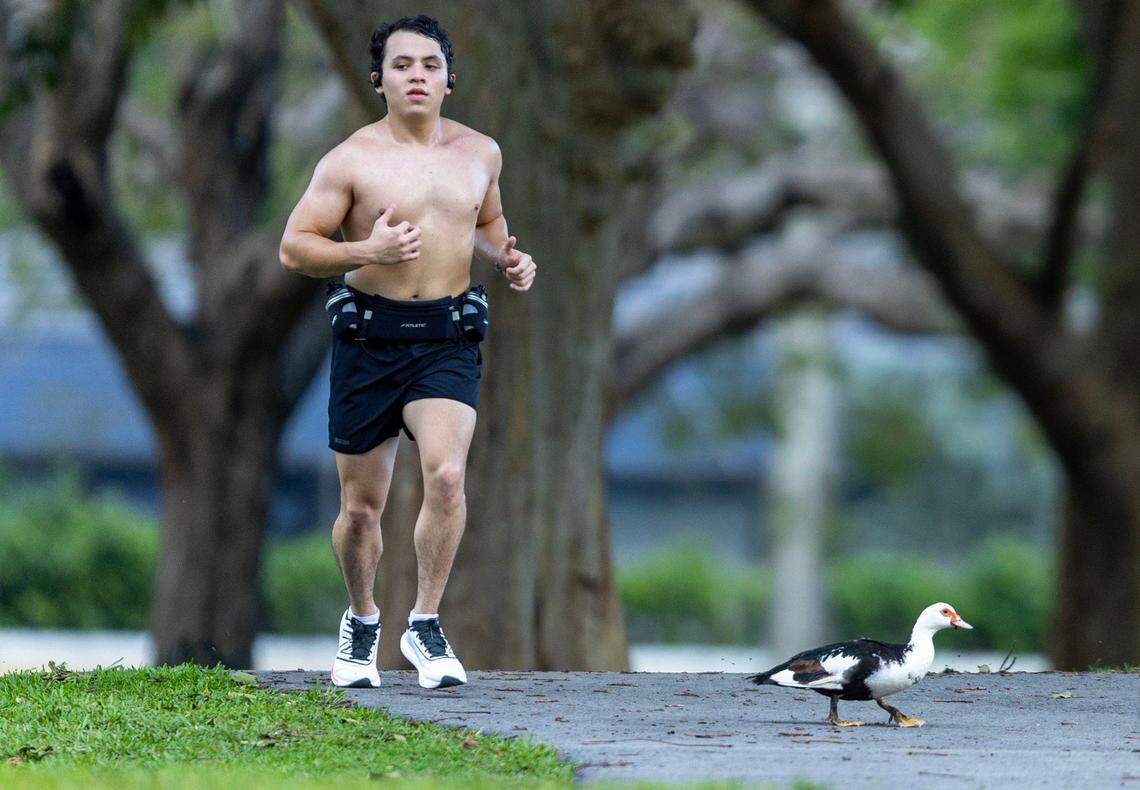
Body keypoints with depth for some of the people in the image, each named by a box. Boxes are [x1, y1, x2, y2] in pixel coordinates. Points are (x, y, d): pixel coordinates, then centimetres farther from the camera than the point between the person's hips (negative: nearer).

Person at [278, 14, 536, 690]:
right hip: (370, 337, -1)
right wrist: (368, 251, -20)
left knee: (446, 474, -22)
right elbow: (294, 248, -4)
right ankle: (362, 622, 32)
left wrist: (506, 259, 6)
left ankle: (426, 626, -9)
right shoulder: (352, 161, -4)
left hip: (448, 340, 1)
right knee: (362, 504, 6)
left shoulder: (480, 153, 8)